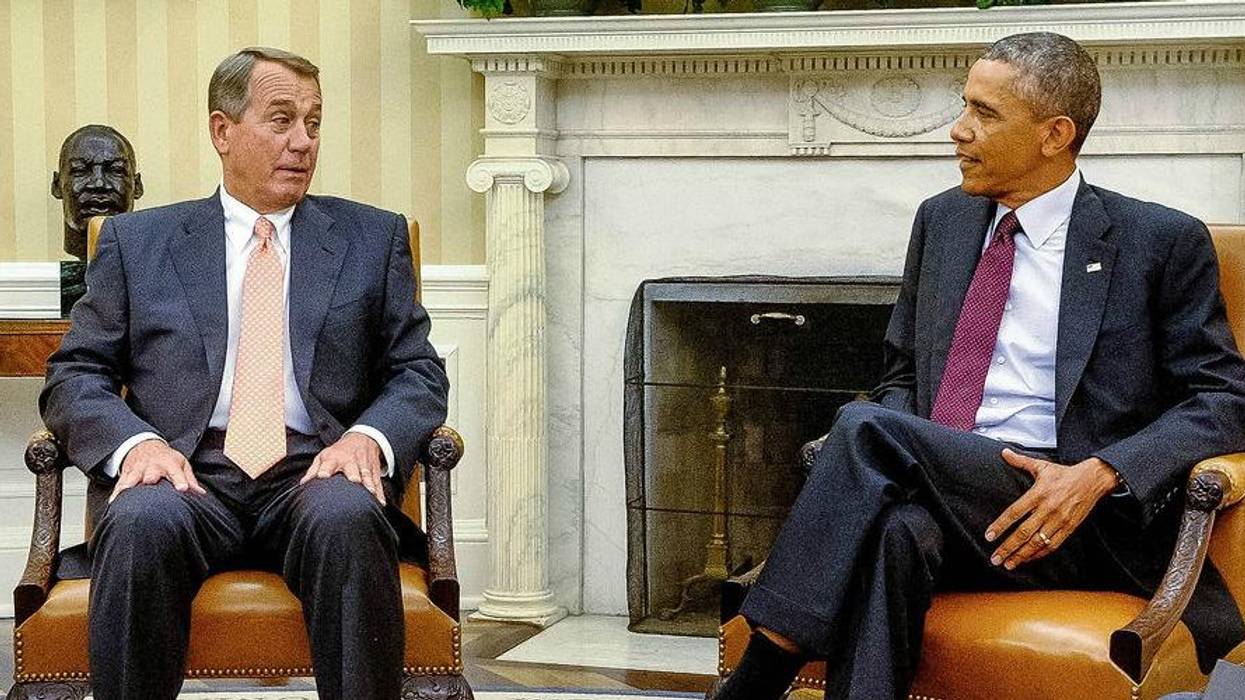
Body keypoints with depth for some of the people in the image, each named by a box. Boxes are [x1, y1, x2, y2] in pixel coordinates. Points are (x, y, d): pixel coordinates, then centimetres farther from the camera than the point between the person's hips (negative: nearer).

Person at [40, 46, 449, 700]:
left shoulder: (373, 237, 19)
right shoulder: (136, 241, 17)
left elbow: (418, 373, 13)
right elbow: (74, 375, 12)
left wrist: (369, 437, -10)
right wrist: (133, 441, -10)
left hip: (315, 475, 0)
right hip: (187, 477, 0)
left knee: (347, 519, -35)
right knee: (141, 523, -35)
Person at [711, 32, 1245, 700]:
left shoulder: (1164, 242, 4)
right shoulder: (942, 221, 20)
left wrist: (1099, 474, -17)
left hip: (1083, 527, -4)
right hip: (938, 501, 4)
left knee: (863, 427, -28)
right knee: (892, 531, -36)